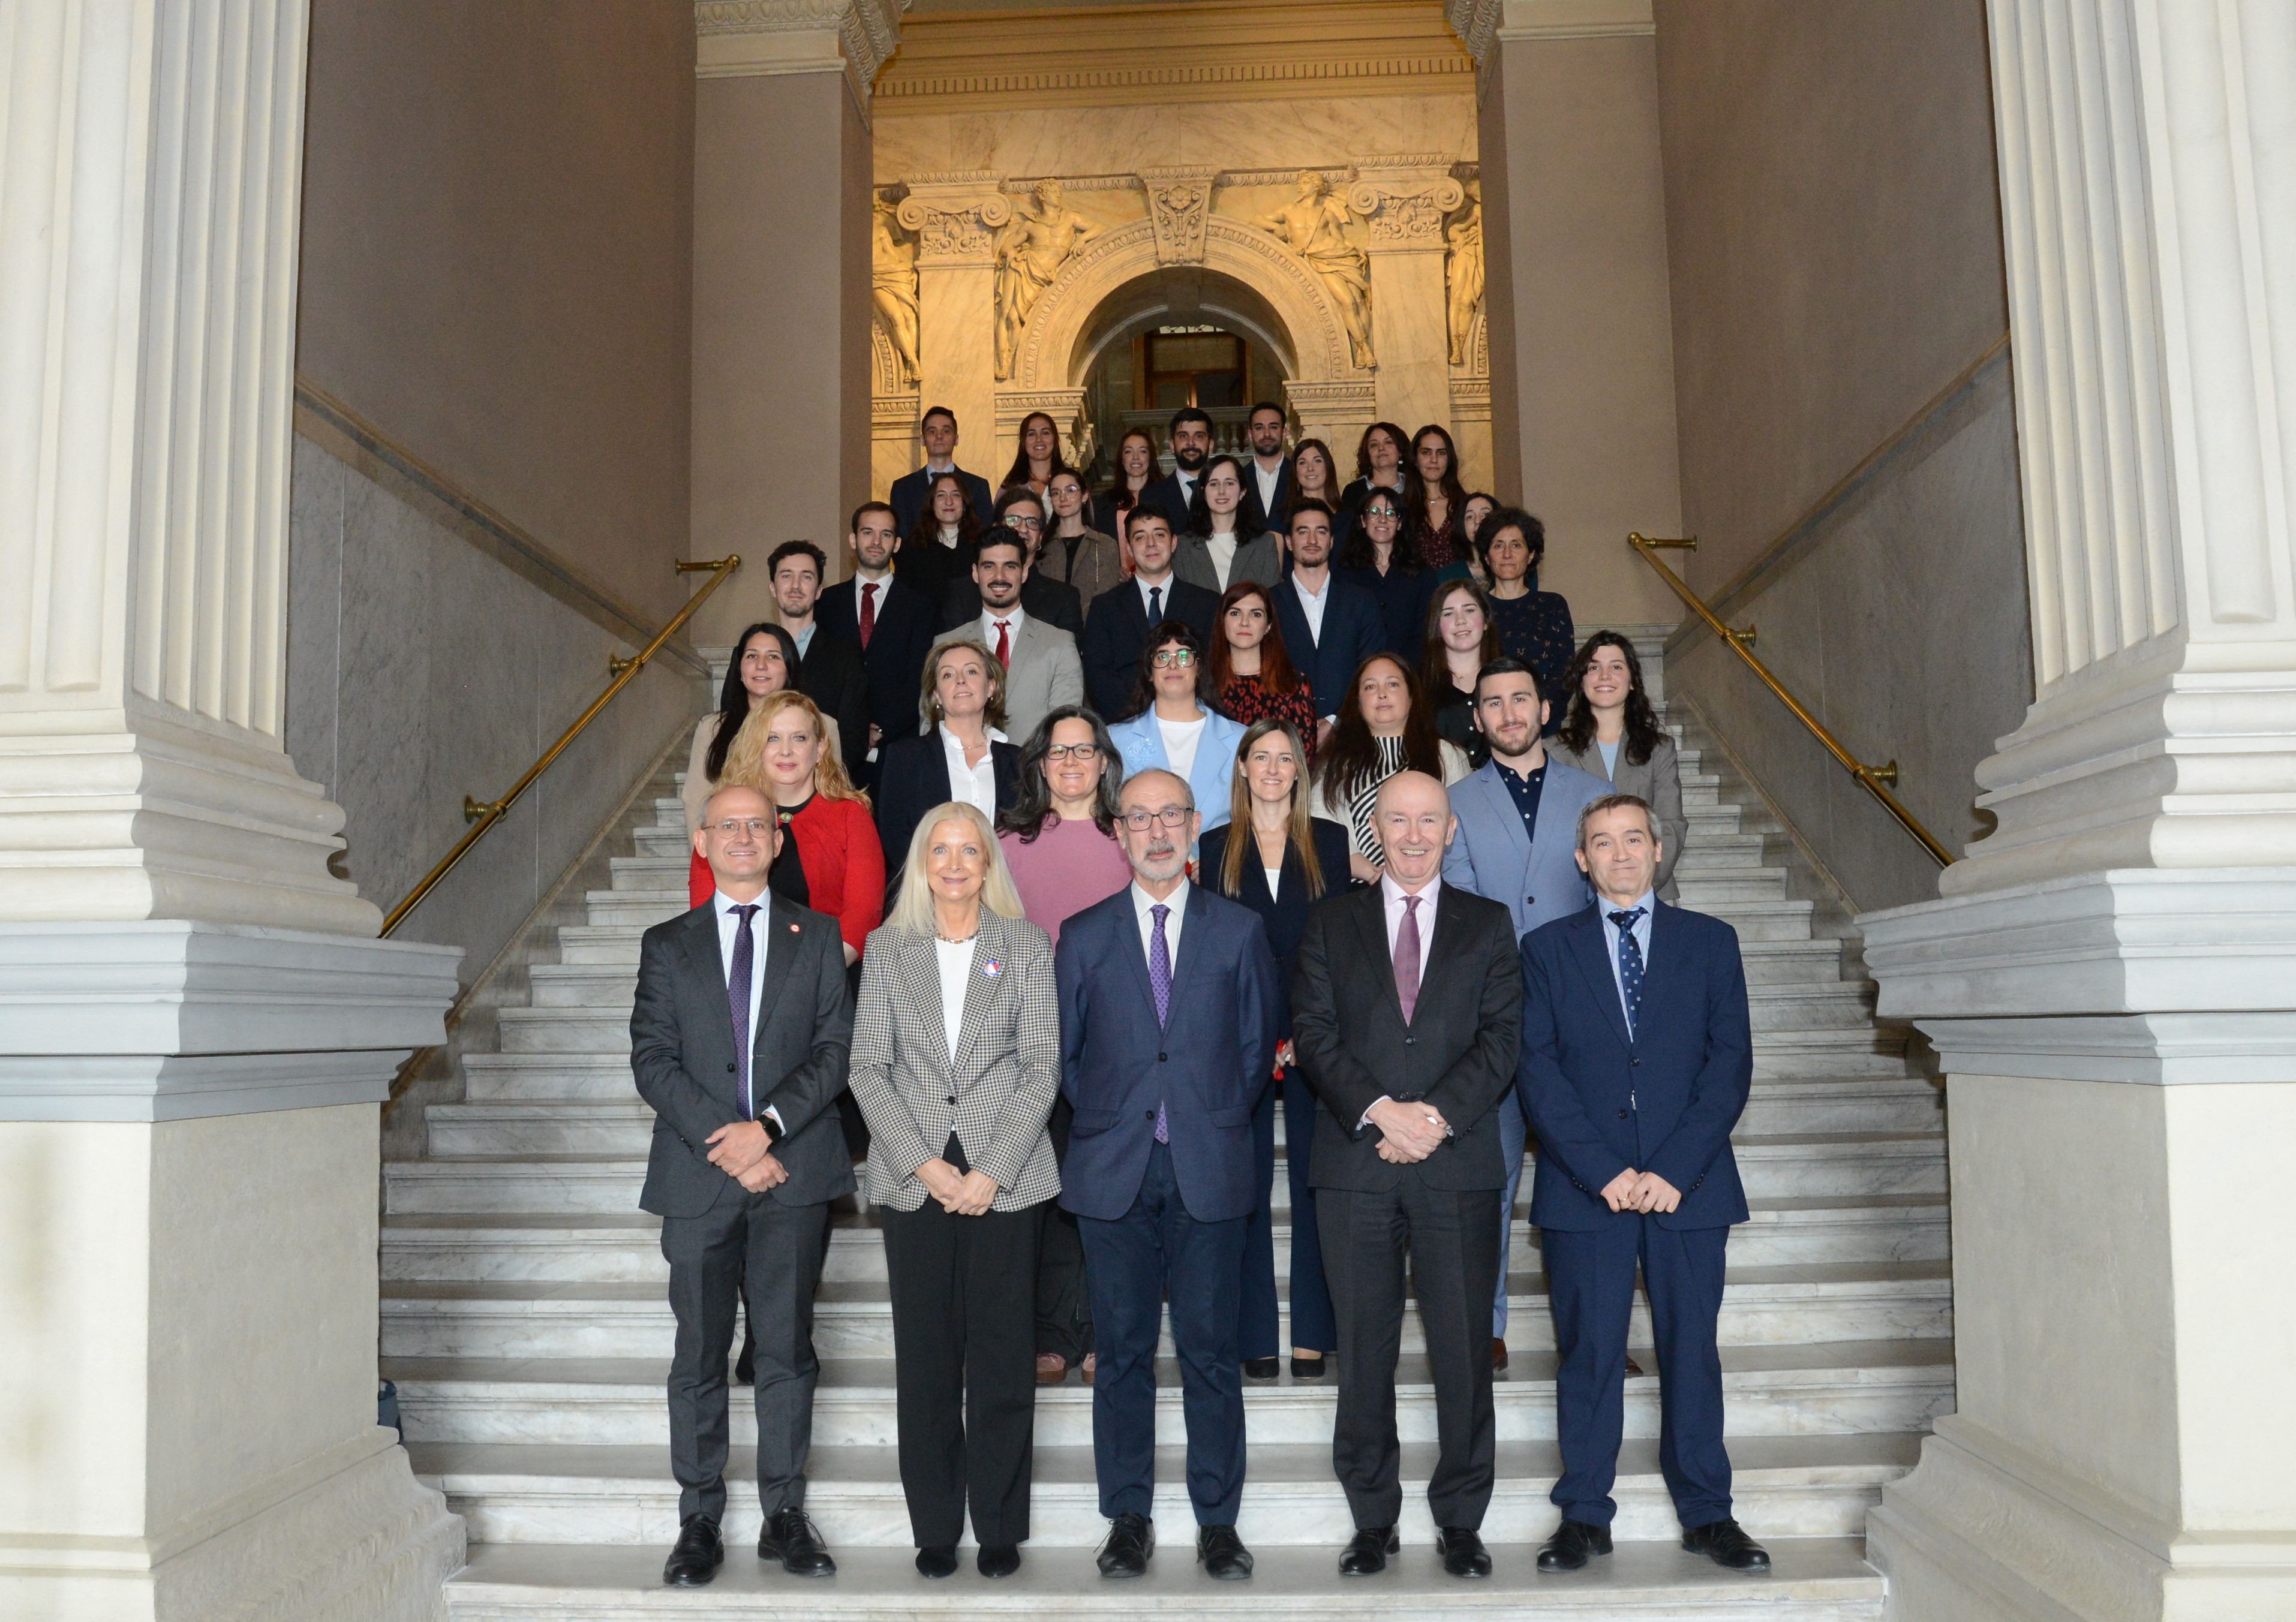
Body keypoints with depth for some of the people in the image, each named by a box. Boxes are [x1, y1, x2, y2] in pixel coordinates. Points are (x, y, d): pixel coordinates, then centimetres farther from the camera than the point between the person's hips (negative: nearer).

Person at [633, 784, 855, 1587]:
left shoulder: (817, 937, 9)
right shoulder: (667, 944, 9)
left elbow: (836, 1048, 1)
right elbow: (652, 1060, 1)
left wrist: (768, 1126, -13)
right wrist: (724, 1145, -10)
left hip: (794, 1173, 0)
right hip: (698, 1177, 0)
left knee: (788, 1349, 5)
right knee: (700, 1355, 6)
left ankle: (785, 1515, 16)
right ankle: (700, 1523, 16)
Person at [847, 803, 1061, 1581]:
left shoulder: (1027, 944, 4)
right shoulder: (886, 948, 7)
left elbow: (1042, 1066, 0)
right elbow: (868, 1068, 2)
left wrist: (991, 1171, -9)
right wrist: (925, 1164, -9)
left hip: (1003, 1177, -1)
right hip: (914, 1176, 1)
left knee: (1002, 1356, 3)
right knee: (925, 1357, 6)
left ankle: (1000, 1527, 17)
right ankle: (935, 1528, 18)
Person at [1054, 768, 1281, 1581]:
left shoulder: (1239, 930, 6)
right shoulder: (1083, 935, 7)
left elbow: (1256, 1045, 10)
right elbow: (1064, 1051, 11)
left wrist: (1219, 1122, 5)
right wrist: (1105, 1123, 4)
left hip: (1208, 1170, 0)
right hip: (1114, 1174, 1)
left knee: (1210, 1351, 4)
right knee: (1124, 1352, 7)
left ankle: (1218, 1521, 16)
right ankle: (1129, 1518, 19)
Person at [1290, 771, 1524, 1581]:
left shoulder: (1488, 924, 11)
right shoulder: (1331, 921, 11)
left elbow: (1502, 1037, 1)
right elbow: (1313, 1030, 1)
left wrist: (1439, 1114, -13)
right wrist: (1380, 1111, -13)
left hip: (1458, 1163, 0)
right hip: (1356, 1164, 0)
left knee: (1463, 1351, 3)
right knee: (1364, 1352, 6)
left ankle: (1460, 1522, 18)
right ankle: (1373, 1520, 20)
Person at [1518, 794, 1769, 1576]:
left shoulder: (1710, 941, 9)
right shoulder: (1547, 948, 8)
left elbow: (1731, 1060, 1)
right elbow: (1539, 1070, 0)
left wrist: (1674, 1169, -10)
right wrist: (1603, 1171, -10)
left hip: (1688, 1182, 1)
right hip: (1583, 1187, 0)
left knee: (1691, 1347, 6)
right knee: (1588, 1352, 4)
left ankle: (1707, 1512, 19)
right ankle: (1585, 1514, 14)